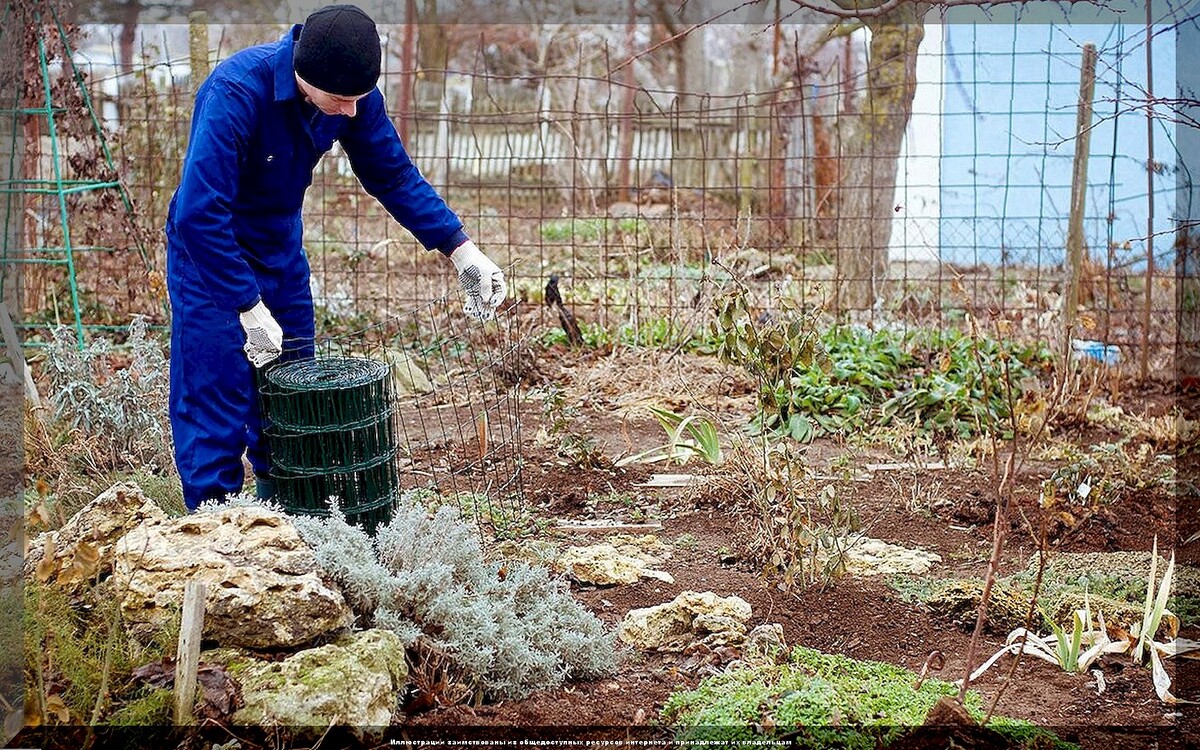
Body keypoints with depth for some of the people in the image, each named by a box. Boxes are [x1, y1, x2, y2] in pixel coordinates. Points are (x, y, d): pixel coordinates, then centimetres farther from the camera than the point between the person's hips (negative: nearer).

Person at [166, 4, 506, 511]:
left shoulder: (354, 96, -15)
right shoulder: (235, 93, -33)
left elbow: (395, 177, -2)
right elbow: (199, 214, -34)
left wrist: (461, 251, -10)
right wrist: (249, 309, -32)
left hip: (281, 252, 6)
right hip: (210, 251, -6)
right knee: (216, 402, -7)